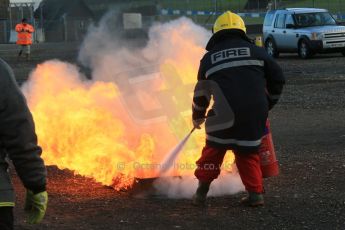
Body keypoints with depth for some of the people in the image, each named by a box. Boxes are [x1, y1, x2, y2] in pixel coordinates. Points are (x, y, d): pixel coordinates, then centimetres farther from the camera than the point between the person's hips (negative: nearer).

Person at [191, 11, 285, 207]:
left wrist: (198, 117, 39)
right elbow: (277, 78, 11)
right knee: (248, 153, 19)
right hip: (255, 115, 1)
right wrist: (267, 104, 26)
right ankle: (255, 193, 11)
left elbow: (201, 92, 23)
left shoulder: (209, 58, 14)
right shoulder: (255, 51, 12)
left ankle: (202, 192, 20)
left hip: (226, 115, 0)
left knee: (213, 150, 20)